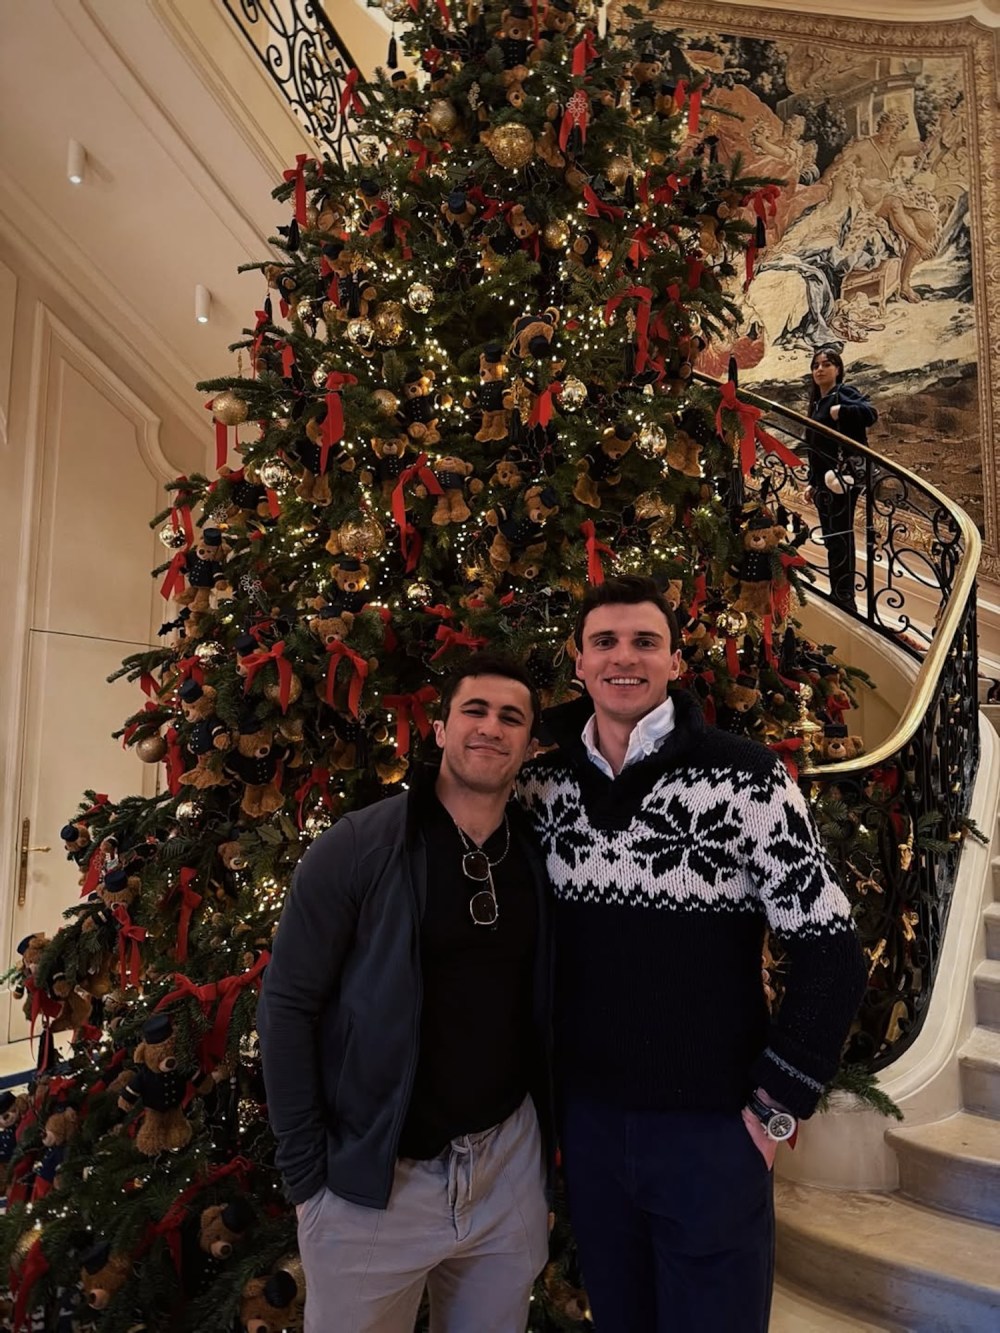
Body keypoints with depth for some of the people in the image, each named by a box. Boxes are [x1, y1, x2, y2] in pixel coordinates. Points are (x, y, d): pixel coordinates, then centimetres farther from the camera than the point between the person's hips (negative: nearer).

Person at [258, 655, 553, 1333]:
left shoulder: (540, 858, -1)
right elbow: (287, 1004, -11)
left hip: (509, 1168, 4)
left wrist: (548, 1134, 5)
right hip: (370, 1181, -3)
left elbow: (545, 1009, 8)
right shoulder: (359, 845, -14)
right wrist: (308, 1168, -11)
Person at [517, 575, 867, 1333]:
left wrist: (777, 1107, -10)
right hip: (586, 1116, 4)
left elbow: (831, 953, -12)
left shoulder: (744, 779, -16)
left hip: (710, 1126, -3)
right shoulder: (544, 786, -4)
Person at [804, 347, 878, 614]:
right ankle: (839, 596, 16)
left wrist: (841, 411, -29)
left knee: (839, 537, -10)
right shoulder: (817, 402, 21)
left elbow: (871, 413, -21)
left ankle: (845, 599, -7)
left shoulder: (845, 392, -2)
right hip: (824, 478, 8)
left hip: (843, 474, -8)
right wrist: (812, 482, 19)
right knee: (831, 539, 9)